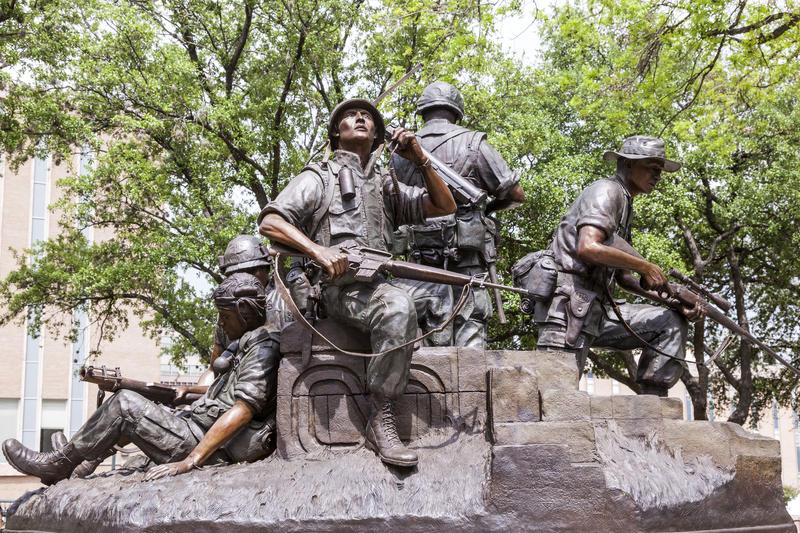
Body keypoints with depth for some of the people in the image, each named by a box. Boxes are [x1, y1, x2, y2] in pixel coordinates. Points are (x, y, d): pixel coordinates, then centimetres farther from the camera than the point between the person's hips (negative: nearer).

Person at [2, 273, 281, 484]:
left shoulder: (263, 348, -15)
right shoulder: (247, 345, 18)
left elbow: (242, 411, -25)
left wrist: (187, 463, -28)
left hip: (213, 451, -10)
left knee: (125, 404, -10)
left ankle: (60, 464, 4)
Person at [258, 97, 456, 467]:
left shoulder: (386, 186, 30)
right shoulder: (319, 177, 15)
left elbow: (445, 207, 24)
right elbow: (270, 222, 1)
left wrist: (421, 161, 9)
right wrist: (318, 250, -17)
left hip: (376, 282, 7)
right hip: (336, 285, -7)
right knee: (398, 307, -34)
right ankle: (379, 420, -31)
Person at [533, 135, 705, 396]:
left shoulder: (625, 206, 23)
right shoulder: (606, 191, -5)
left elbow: (623, 275, 22)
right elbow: (588, 248, -24)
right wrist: (647, 267, -14)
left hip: (597, 311, 10)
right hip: (569, 305, -10)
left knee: (672, 323, 7)